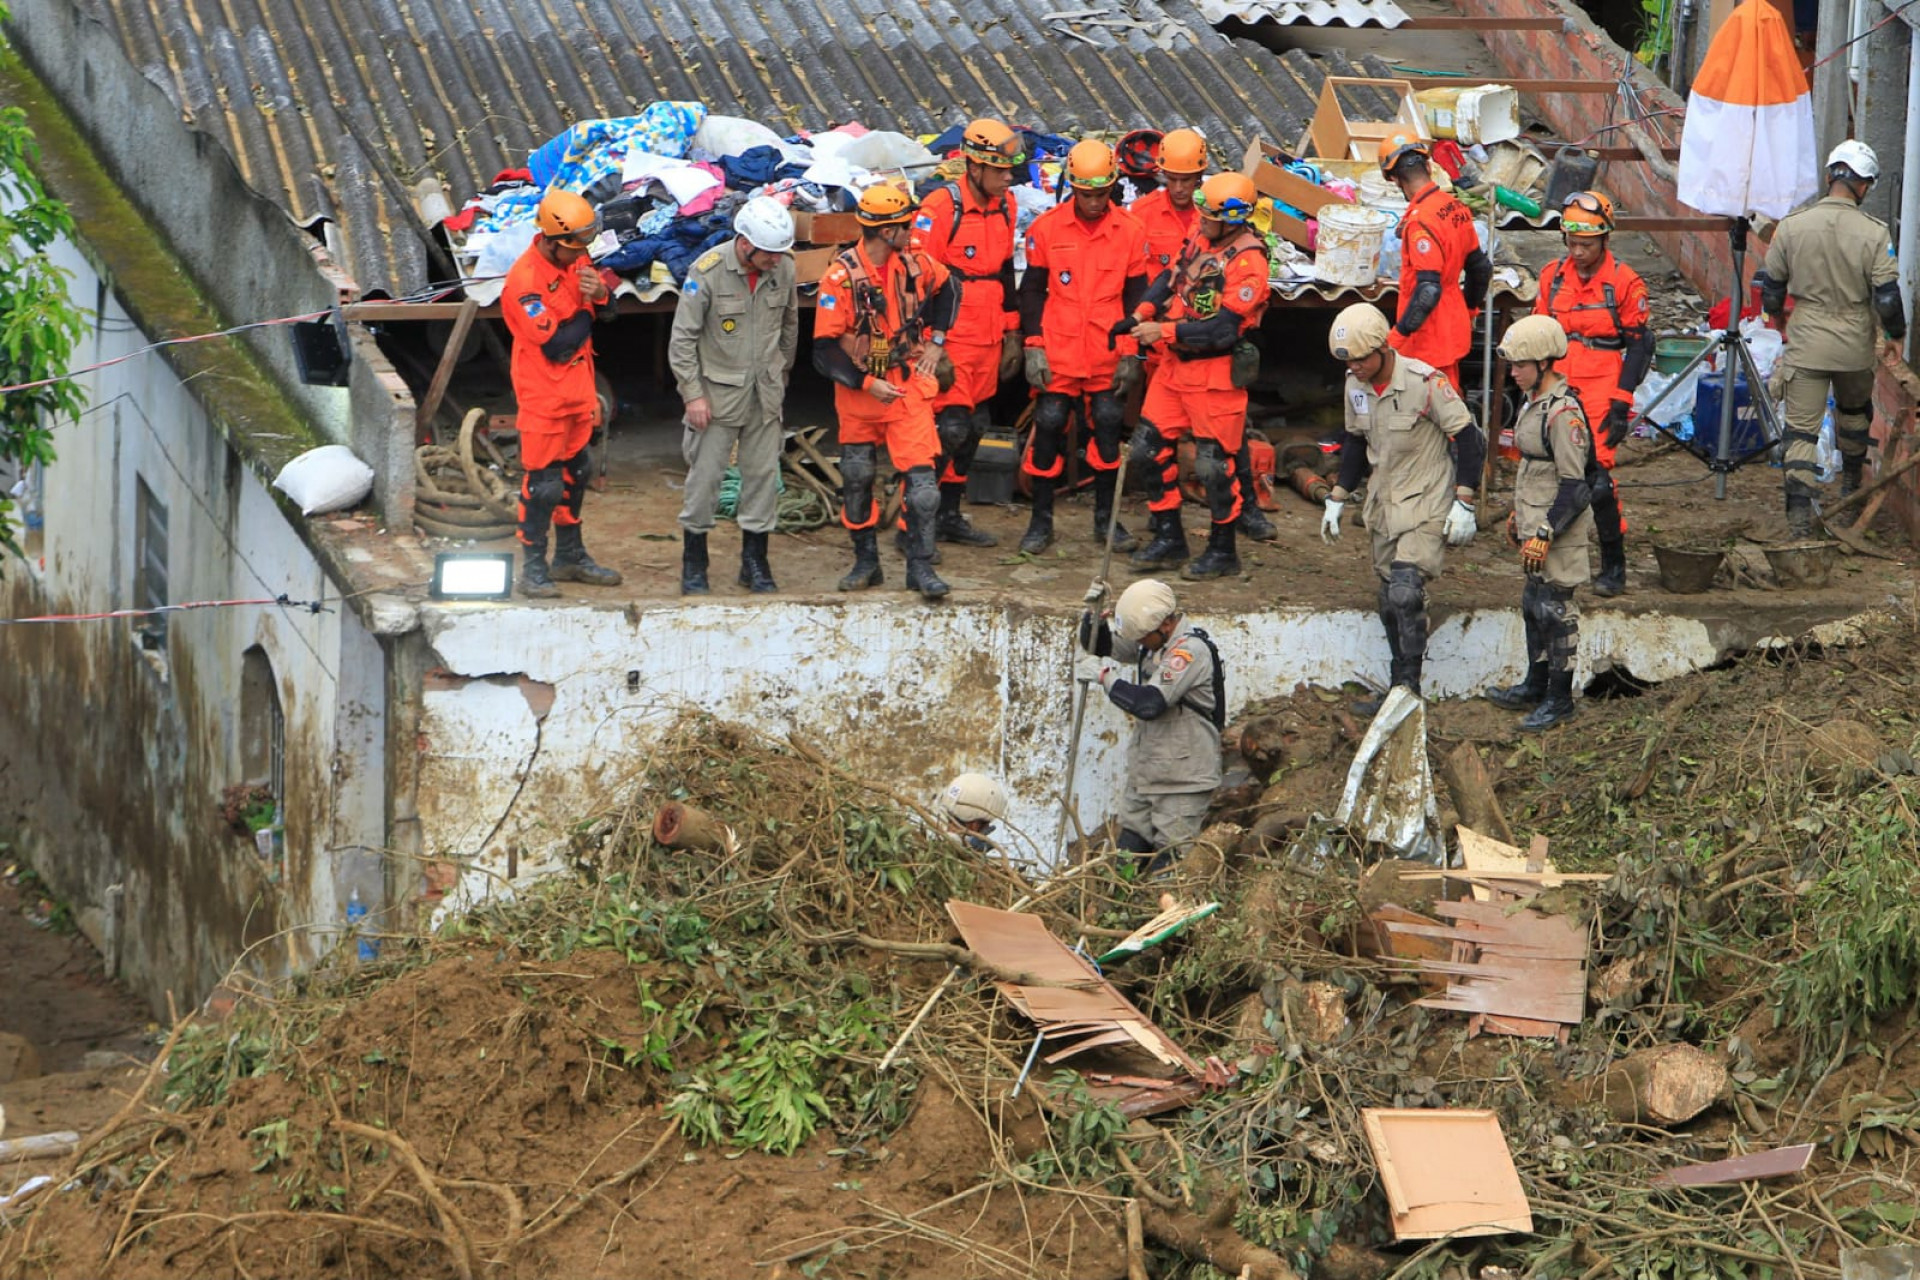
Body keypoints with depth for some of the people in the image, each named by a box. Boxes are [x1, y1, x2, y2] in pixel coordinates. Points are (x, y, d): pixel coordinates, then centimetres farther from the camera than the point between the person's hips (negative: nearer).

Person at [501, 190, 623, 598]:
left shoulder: (575, 259, 2)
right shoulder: (524, 280, -25)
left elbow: (607, 311, 9)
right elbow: (557, 344, -26)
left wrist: (599, 294, -14)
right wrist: (586, 313, -11)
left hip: (577, 389, 9)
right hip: (544, 396, -8)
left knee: (575, 473, 18)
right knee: (543, 483, -3)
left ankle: (570, 557, 32)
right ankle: (533, 568, 7)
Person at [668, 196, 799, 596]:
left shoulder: (784, 268, -4)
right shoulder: (707, 272, -17)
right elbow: (682, 338, -11)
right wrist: (693, 394, -13)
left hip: (765, 393, 4)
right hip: (717, 391, -4)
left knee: (764, 473, 6)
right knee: (706, 474, 0)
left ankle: (755, 562, 18)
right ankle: (693, 562, 14)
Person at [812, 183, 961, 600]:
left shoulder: (915, 263, -3)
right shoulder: (840, 277, -16)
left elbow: (947, 289, 19)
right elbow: (825, 350, -15)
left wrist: (935, 341, 10)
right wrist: (867, 384, -18)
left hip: (908, 387, 1)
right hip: (859, 392, -1)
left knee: (921, 476, -10)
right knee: (856, 479, 10)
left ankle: (920, 566, -4)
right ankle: (866, 562, 26)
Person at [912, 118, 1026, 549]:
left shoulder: (1005, 207, 9)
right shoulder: (940, 207, -15)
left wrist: (1012, 335, 18)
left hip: (987, 343, 8)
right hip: (950, 341, -8)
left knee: (974, 429, 12)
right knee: (950, 427, -12)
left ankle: (950, 516, 22)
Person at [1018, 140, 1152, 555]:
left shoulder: (1130, 231, 0)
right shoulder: (1046, 228, -2)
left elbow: (1136, 296, 6)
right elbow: (1032, 291, 3)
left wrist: (1130, 353, 2)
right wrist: (1034, 346, -4)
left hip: (1108, 357, 1)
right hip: (1057, 354, -1)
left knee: (1108, 430, 6)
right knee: (1048, 428, 0)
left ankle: (1105, 518, 19)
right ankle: (1041, 521, 11)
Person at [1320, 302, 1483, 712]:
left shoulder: (1425, 382, -19)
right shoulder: (1355, 386, 1)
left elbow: (1468, 440, -14)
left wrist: (1463, 505, -16)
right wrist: (1337, 499, 16)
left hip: (1427, 504, -7)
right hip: (1384, 504, 7)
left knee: (1406, 593, -20)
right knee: (1390, 604, 8)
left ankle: (1407, 689, -13)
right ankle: (1401, 692, 17)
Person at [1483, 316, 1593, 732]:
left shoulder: (1563, 412, -22)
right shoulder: (1534, 402, 9)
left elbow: (1574, 484, -22)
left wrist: (1545, 534, -23)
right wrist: (1518, 515, 25)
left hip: (1560, 529, -10)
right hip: (1536, 523, 10)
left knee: (1555, 610, -2)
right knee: (1533, 605, 18)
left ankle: (1560, 698, 8)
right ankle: (1535, 685, 31)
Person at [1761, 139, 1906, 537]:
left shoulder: (1791, 226, -8)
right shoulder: (1872, 233, -13)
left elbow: (1772, 285, 4)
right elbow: (1887, 295, -11)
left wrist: (1776, 313, 26)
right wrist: (1896, 335, 8)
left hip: (1806, 343, -1)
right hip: (1855, 344, 1)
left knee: (1802, 426, 1)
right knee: (1854, 410, 27)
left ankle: (1799, 510, -11)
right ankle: (1851, 486, 45)